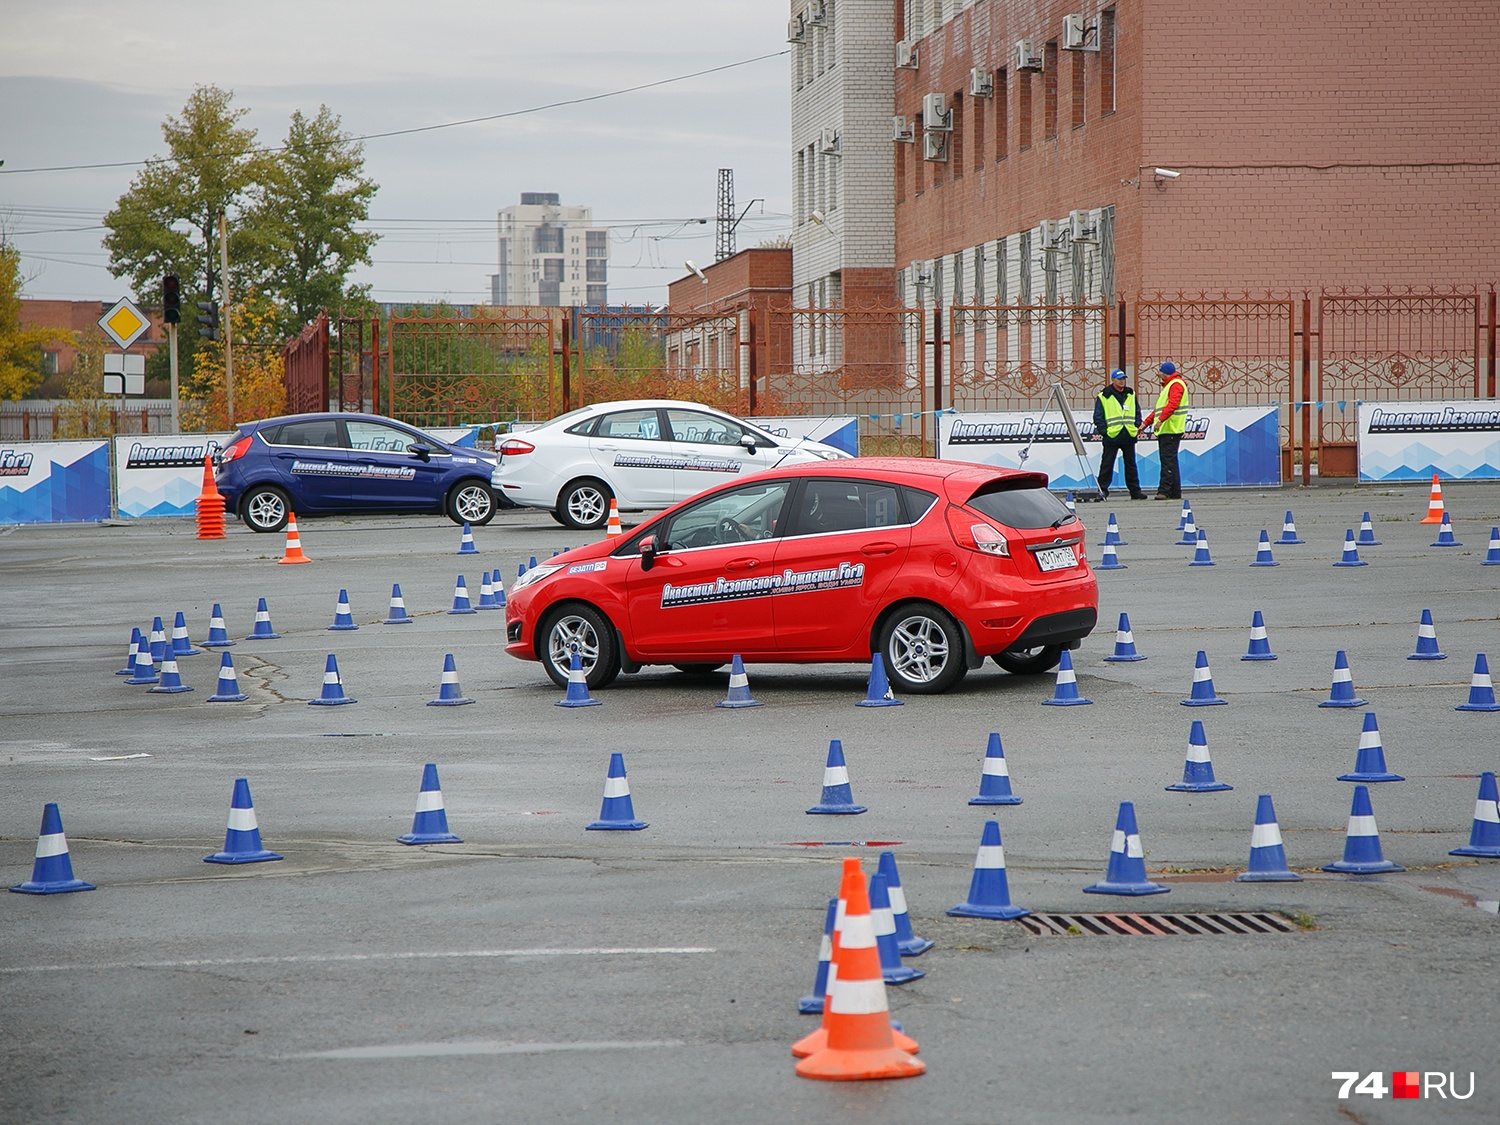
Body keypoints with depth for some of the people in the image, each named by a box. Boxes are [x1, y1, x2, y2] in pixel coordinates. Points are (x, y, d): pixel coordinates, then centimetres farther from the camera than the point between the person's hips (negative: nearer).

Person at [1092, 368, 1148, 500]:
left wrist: (1137, 426, 5)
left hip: (1129, 436, 4)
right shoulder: (1104, 396, -2)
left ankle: (1135, 490, 15)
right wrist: (1103, 430, -12)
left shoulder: (1131, 394, 12)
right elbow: (1098, 416, -2)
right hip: (1111, 435, -4)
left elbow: (1137, 412, 19)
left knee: (1131, 464, 10)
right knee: (1107, 465, -1)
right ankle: (1102, 490, 5)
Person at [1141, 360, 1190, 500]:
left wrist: (1161, 419, -35)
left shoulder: (1176, 385, -8)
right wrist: (1146, 423, 29)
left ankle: (1164, 491, -19)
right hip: (1164, 430, 11)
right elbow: (1159, 408, 32)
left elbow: (1172, 404, -24)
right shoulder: (1168, 385, 27)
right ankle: (1175, 492, 10)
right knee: (1169, 461, 9)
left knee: (1168, 459, -14)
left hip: (1171, 430, -11)